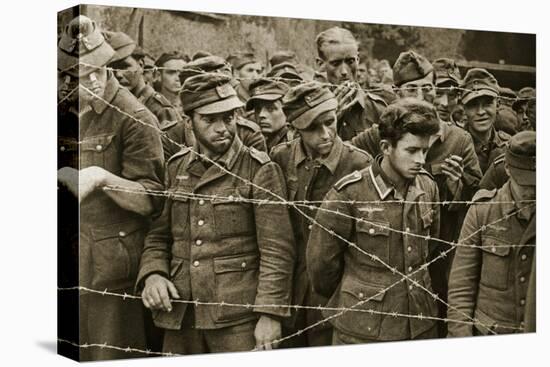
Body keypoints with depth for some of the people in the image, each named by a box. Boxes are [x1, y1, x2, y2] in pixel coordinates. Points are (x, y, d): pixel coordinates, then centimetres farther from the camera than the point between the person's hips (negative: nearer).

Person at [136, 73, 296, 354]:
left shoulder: (260, 170, -5)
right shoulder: (175, 168, 9)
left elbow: (277, 249, -8)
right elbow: (158, 234, 14)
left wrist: (270, 314, -13)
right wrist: (152, 275, -5)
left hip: (238, 319, -4)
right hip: (180, 314, 4)